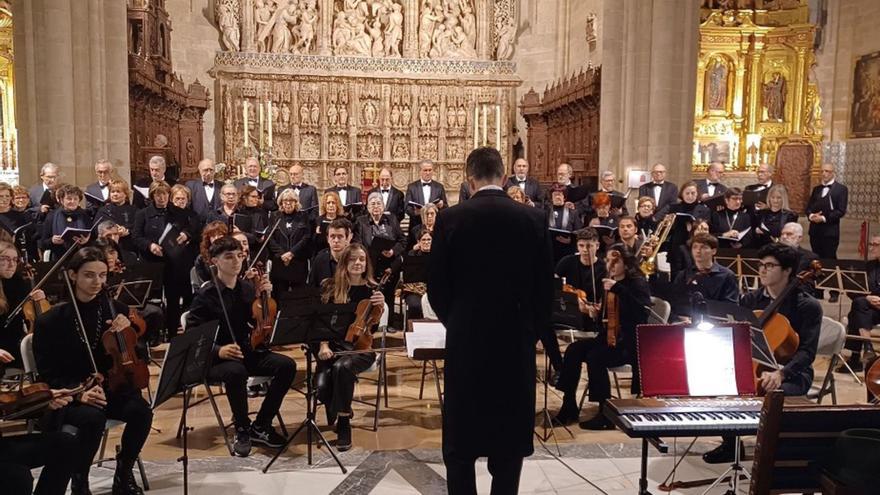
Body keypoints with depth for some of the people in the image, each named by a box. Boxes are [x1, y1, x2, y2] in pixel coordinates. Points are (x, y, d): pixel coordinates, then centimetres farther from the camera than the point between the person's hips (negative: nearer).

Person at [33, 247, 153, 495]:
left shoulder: (116, 309, -1)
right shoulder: (50, 321, -9)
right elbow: (48, 375, -7)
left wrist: (127, 332, -20)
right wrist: (78, 392, -26)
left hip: (110, 388, 3)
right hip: (68, 397, -3)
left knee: (141, 409, -27)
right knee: (93, 418, -35)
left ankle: (123, 475, -2)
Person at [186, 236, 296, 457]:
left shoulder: (247, 287, 5)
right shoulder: (206, 295, -10)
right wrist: (217, 350, -29)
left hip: (246, 352, 6)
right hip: (215, 359, -5)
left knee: (287, 365, -17)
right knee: (236, 371, -39)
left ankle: (260, 426, -3)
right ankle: (242, 430, -14)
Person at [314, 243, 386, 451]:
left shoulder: (373, 290, 3)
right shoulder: (330, 287, 6)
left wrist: (381, 306, -19)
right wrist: (323, 345, -10)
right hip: (334, 346, 2)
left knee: (342, 367, -36)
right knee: (322, 386, -26)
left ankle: (344, 423, -17)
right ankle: (338, 412, 10)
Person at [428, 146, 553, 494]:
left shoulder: (450, 219, -8)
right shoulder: (534, 218, -4)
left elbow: (436, 286, -3)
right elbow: (545, 286, -1)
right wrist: (533, 331, 13)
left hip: (466, 339, -1)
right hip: (517, 340, 1)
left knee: (460, 440, 11)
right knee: (510, 439, 13)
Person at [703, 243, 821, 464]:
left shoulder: (808, 306, -6)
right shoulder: (749, 300, 9)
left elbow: (807, 352, -16)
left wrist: (780, 373, -34)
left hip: (791, 373, -5)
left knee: (773, 393, -38)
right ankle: (730, 443, -2)